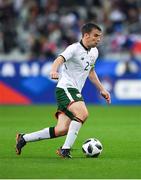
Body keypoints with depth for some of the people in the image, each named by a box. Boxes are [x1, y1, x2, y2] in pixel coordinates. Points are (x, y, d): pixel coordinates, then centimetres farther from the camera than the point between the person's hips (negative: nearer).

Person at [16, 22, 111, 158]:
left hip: (75, 92, 8)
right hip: (66, 88, -8)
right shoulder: (74, 49, -13)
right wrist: (54, 71, -53)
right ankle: (65, 149, -25)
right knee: (83, 114, -31)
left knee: (62, 130, -1)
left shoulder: (94, 52, 13)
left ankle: (23, 139, 12)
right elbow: (60, 59, -31)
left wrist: (101, 89, 27)